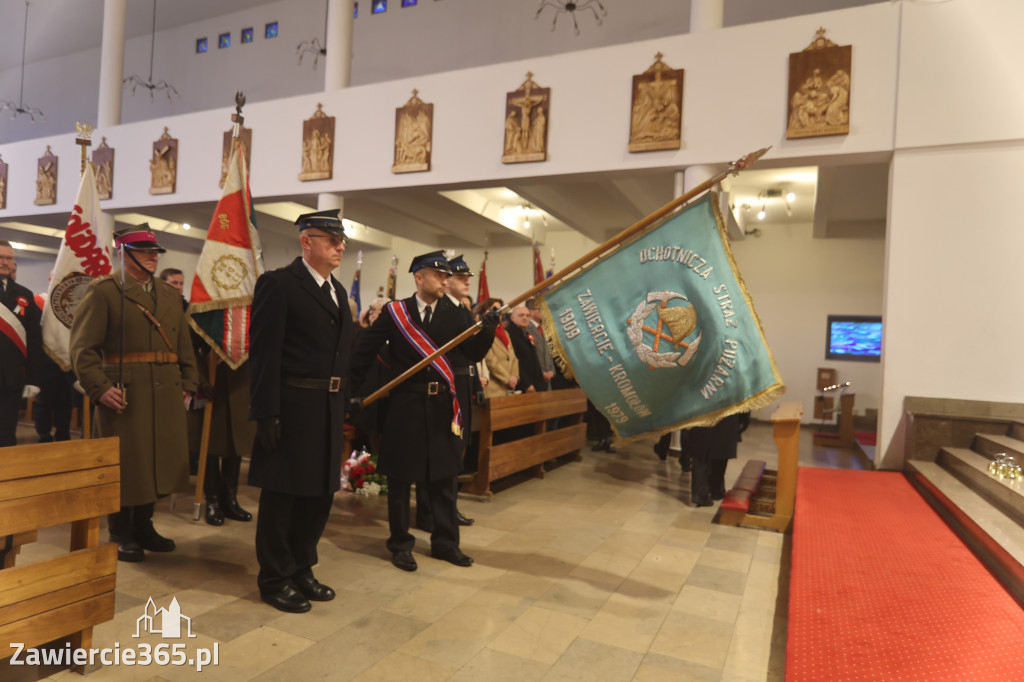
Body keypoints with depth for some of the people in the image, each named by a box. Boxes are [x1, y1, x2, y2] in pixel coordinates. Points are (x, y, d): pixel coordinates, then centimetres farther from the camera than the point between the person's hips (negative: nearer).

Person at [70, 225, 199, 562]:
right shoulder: (102, 291, -2)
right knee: (124, 463, 3)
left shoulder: (170, 294, 16)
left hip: (166, 395, 6)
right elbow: (83, 347, -8)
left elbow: (183, 344, 16)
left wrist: (188, 383, 8)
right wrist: (99, 388, -17)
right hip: (123, 394, -5)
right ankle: (121, 535, 18)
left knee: (158, 459, 11)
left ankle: (144, 527, 27)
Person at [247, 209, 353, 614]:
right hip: (292, 408, -8)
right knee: (282, 496, 6)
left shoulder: (337, 291, 15)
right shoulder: (278, 284, -9)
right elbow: (263, 352, -14)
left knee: (321, 494, 16)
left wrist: (343, 408, 12)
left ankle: (300, 569, 33)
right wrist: (265, 413, -18)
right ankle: (275, 579, 24)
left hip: (330, 409, 8)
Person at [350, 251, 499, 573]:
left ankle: (445, 543, 26)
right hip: (405, 406, -3)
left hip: (442, 406, 3)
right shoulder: (394, 312, -4)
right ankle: (401, 544, 24)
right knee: (400, 479, 8)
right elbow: (364, 352, 1)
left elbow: (474, 354, -1)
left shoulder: (452, 314, 4)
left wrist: (487, 331, -20)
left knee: (444, 478, 11)